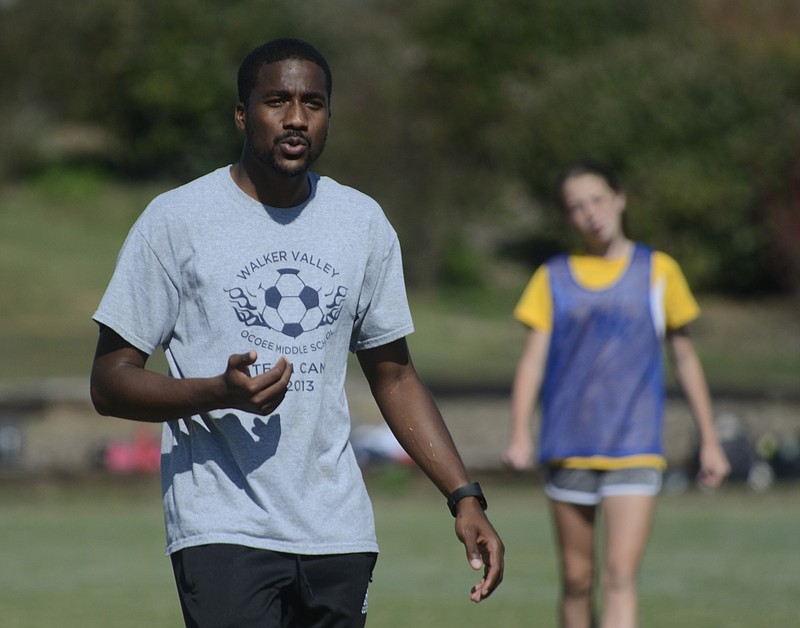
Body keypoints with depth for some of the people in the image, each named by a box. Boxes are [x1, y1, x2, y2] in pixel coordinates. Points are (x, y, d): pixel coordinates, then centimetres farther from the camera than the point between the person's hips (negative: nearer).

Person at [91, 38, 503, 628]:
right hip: (222, 532, -4)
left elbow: (394, 376, 19)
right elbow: (110, 382, -3)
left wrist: (465, 497, 9)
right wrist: (219, 393, -20)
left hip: (338, 530, 5)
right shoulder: (176, 220, -2)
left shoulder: (364, 222, 11)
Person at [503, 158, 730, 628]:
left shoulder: (658, 271, 6)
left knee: (620, 576, -15)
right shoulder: (553, 278, 8)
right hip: (568, 448, 2)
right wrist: (520, 434, -11)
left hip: (636, 449, -2)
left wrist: (710, 440, 12)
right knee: (577, 580, 7)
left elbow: (685, 359, 12)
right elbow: (533, 359, 3)